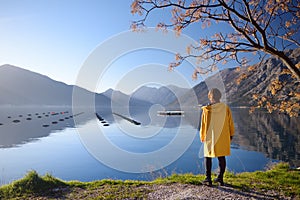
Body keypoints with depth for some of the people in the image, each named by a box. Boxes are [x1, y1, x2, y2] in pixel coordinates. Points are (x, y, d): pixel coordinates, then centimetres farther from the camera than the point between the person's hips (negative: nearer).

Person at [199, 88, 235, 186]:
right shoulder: (225, 108, -4)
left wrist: (202, 136, 9)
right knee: (221, 157, 13)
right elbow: (230, 123, 3)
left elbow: (203, 124, -4)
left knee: (207, 156, 10)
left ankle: (208, 178, 13)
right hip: (223, 137, 2)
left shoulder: (206, 109, -11)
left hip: (210, 137, -2)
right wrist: (231, 134, 16)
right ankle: (220, 178, 18)